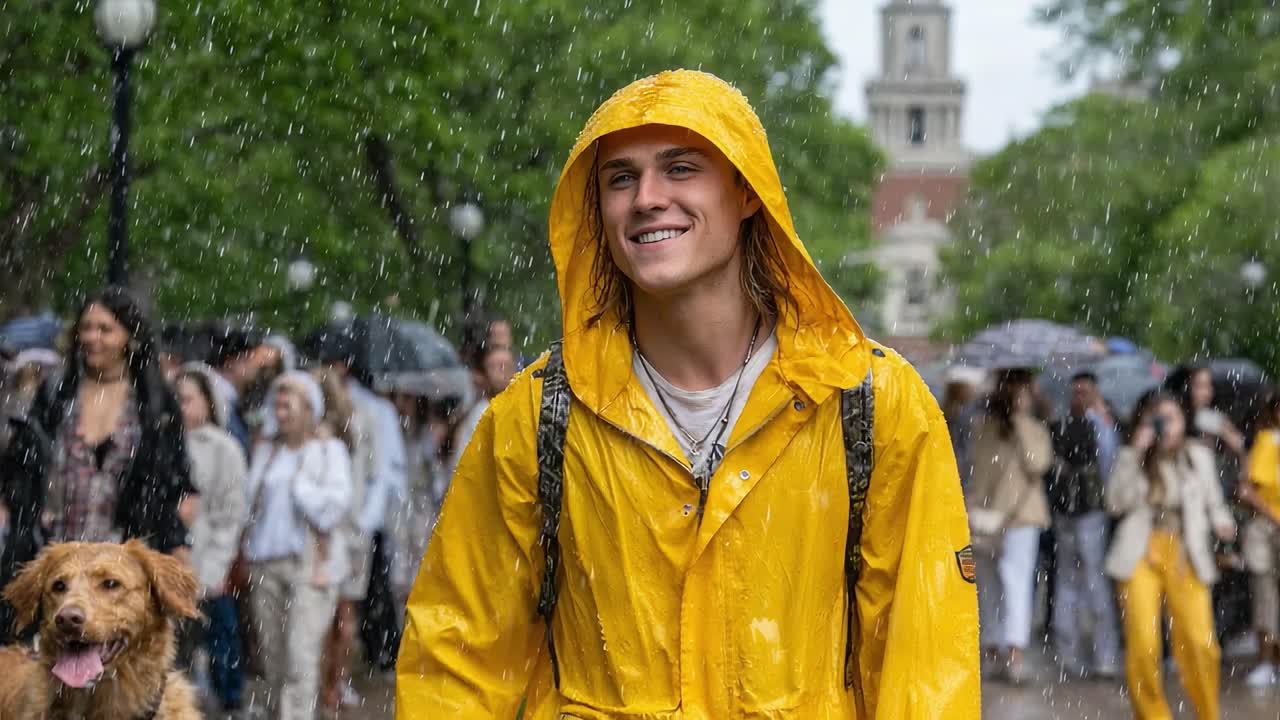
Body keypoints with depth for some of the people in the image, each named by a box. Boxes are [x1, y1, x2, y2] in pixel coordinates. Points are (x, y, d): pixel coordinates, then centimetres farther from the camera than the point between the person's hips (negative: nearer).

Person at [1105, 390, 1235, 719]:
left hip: (1185, 556, 0)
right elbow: (1117, 502, -9)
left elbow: (1213, 501, 13)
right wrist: (1134, 454, -15)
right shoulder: (1132, 458, 4)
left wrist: (1220, 520, -10)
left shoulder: (1198, 456, 6)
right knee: (1142, 643, -9)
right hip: (1142, 555, 0)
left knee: (1199, 642, -10)